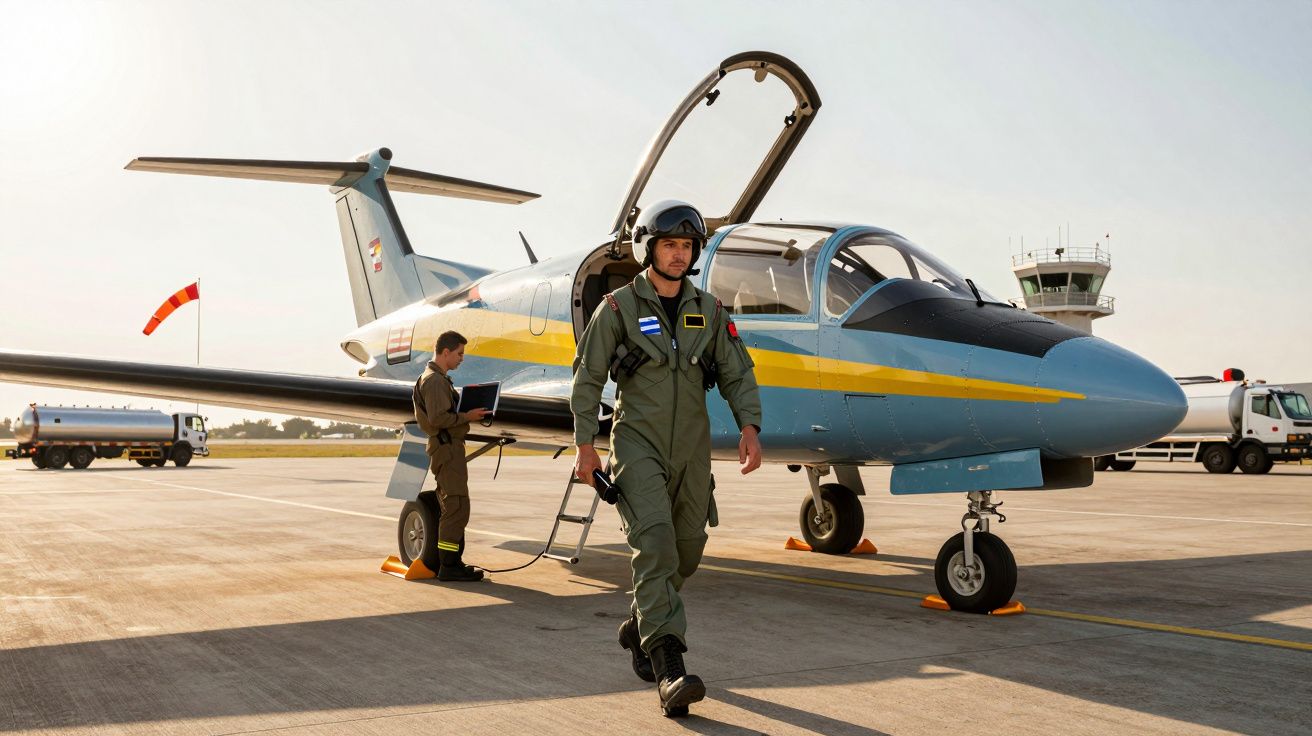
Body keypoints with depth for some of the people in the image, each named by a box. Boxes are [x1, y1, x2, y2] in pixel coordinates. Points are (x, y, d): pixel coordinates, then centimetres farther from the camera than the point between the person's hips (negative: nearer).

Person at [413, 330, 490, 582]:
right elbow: (438, 418, -22)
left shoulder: (438, 378, 20)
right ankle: (448, 566, -9)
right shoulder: (434, 380, -13)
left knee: (452, 507, 13)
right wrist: (467, 416, -14)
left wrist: (468, 413, 16)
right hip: (447, 447, -11)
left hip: (450, 447, 11)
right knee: (457, 506, -11)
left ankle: (453, 562, 18)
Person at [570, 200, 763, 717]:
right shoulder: (619, 308, -1)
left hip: (691, 449, 5)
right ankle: (669, 671, -22)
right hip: (638, 443, -4)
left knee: (686, 549, 11)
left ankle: (639, 628, 36)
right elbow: (587, 377, 1)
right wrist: (585, 443, -5)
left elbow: (737, 374, 6)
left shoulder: (709, 312, 9)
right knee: (654, 543, -18)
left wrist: (749, 427, -10)